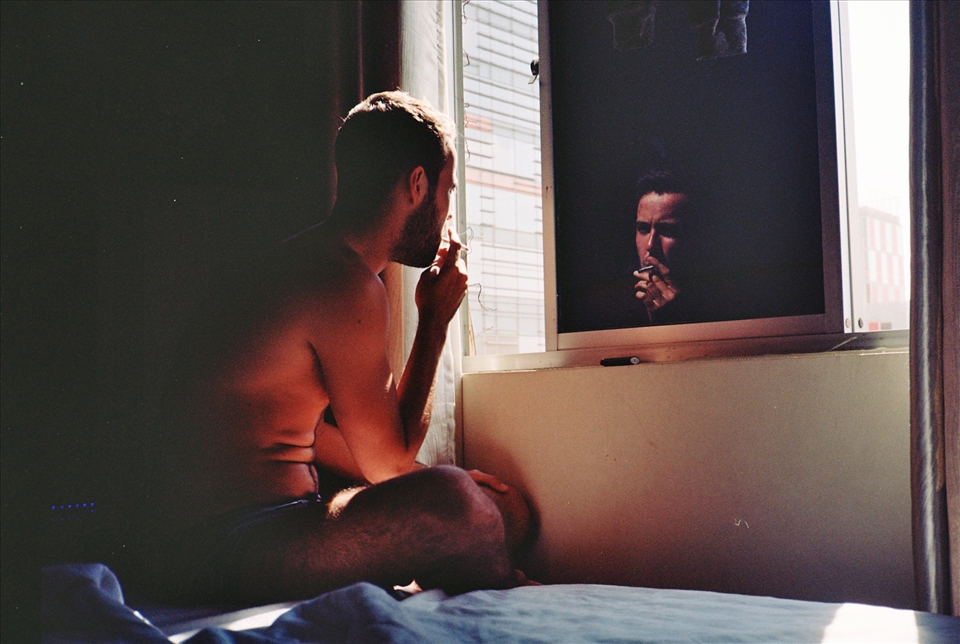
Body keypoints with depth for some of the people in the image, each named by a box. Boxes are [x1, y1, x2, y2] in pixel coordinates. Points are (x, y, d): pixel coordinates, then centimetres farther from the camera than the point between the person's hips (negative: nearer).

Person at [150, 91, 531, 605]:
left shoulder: (305, 267, 15)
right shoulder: (347, 285, -18)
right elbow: (388, 462, -11)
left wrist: (452, 483, 14)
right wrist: (435, 321, -2)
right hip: (229, 551, -10)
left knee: (505, 510, 12)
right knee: (448, 504, -32)